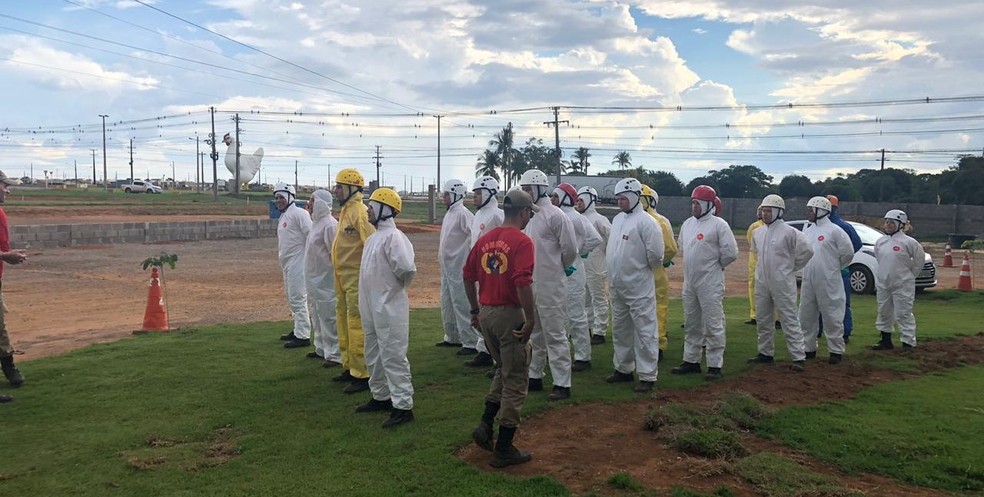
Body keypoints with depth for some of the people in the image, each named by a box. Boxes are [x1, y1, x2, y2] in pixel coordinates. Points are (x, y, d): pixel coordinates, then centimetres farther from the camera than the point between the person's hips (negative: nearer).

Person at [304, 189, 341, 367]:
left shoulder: (329, 224, -17)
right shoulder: (316, 222, 13)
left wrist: (332, 274, -19)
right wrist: (310, 275, 19)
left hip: (325, 280, -10)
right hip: (314, 278, 10)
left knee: (328, 317, -6)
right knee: (317, 316, 19)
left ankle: (334, 355, -1)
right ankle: (321, 349, 31)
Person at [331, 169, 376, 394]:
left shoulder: (359, 212, -17)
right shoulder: (346, 211, 14)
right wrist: (338, 275, 19)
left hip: (355, 277, -10)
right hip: (342, 276, 10)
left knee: (356, 325, -7)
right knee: (344, 321, 18)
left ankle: (362, 375, -1)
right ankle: (349, 367, 30)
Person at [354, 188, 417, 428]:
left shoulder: (393, 237, -18)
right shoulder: (374, 237, 13)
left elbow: (407, 268, -29)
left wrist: (398, 286, -11)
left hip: (389, 307, -10)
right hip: (371, 307, 10)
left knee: (393, 357, -6)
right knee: (374, 355, 19)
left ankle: (403, 406, 1)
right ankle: (381, 397, 33)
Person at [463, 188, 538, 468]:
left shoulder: (484, 239, 7)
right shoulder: (522, 241, -14)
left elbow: (468, 277, 12)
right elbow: (523, 283, -25)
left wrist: (475, 310, 21)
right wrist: (531, 319, -18)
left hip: (485, 314, 7)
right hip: (510, 315, -7)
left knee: (503, 371, 26)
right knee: (515, 381, 5)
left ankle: (486, 424, 17)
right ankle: (504, 449, 11)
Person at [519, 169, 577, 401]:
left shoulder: (554, 215, -14)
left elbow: (570, 249, -12)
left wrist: (558, 268, 2)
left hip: (549, 285, -8)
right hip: (530, 284, 9)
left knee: (554, 335, -4)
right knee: (536, 334, 18)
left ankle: (562, 384, 3)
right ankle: (535, 376, 29)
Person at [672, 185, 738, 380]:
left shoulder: (718, 225, -10)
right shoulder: (687, 223, 12)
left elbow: (730, 252, -13)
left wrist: (715, 265, -1)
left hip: (710, 284, -7)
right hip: (689, 282, 8)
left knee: (713, 325, -3)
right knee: (691, 324, 15)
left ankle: (715, 366, 4)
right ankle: (691, 361, 25)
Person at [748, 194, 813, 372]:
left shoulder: (789, 232, -12)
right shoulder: (758, 232, 9)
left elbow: (807, 250, -14)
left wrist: (792, 267, -5)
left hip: (782, 284, -7)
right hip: (762, 282, 7)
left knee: (790, 320, -6)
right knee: (763, 320, 13)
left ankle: (799, 357, -3)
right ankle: (765, 353, 25)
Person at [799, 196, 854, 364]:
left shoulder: (834, 230, -8)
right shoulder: (808, 231, 13)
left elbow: (848, 252, -6)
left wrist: (835, 267, 4)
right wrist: (807, 268, 11)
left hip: (828, 282, -7)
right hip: (808, 281, 7)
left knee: (832, 317, -2)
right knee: (806, 316, 11)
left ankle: (836, 350, 9)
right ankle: (809, 348, 22)